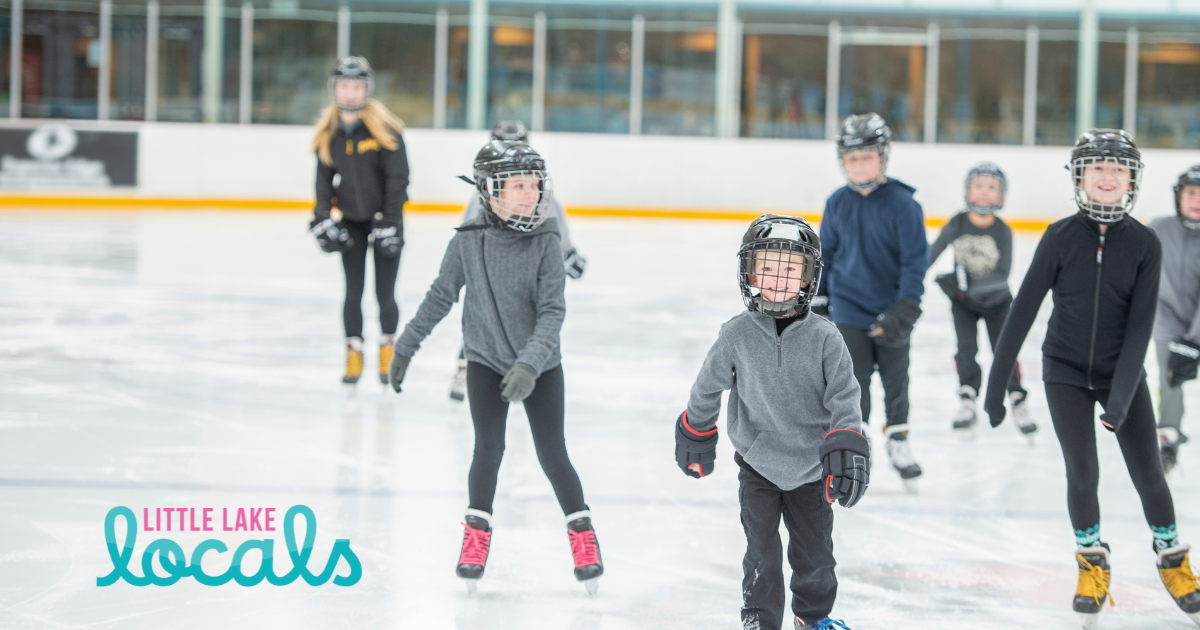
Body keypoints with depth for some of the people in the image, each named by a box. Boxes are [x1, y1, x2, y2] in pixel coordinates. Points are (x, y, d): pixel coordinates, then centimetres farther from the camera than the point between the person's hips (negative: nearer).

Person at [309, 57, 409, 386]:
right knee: (353, 291, -1)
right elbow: (324, 178, 7)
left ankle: (388, 347, 22)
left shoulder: (384, 128, -13)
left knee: (385, 293, -1)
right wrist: (323, 219, -4)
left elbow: (398, 177, -12)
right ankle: (354, 353, 11)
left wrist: (389, 222, -16)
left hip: (383, 216, -3)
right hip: (350, 220, 3)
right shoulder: (328, 132, 0)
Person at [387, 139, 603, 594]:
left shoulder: (546, 244, -16)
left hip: (540, 365, -1)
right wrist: (405, 346, 5)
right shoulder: (467, 243, -11)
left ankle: (581, 531, 18)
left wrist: (529, 364, -31)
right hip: (486, 360, 1)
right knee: (488, 447, -10)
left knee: (552, 454, -1)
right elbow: (440, 298, 1)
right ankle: (477, 531, 9)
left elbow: (552, 312, -19)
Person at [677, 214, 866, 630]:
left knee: (815, 551, 11)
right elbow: (708, 387, 4)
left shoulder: (823, 338, -11)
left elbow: (844, 396, -13)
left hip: (811, 470, 1)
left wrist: (847, 447, -25)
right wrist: (695, 436, 14)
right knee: (762, 550, -5)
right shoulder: (737, 336, -10)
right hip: (758, 466, -1)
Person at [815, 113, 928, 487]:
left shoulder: (901, 203, -13)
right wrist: (819, 302, 12)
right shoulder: (837, 204, -3)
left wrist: (905, 311, -18)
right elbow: (826, 254, 10)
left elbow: (916, 259, -12)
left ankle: (898, 440, 33)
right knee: (854, 385, -2)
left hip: (890, 313, -1)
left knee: (896, 379, 15)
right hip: (849, 310, 1)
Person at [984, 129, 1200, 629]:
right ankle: (1092, 560, 15)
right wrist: (996, 384, -11)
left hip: (1122, 371, 1)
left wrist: (1121, 395, -23)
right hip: (1066, 371, -1)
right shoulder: (1061, 238, -12)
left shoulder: (1144, 245, -10)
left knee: (1148, 473, 2)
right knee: (1082, 472, -10)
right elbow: (1022, 313, -10)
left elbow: (1140, 325, -14)